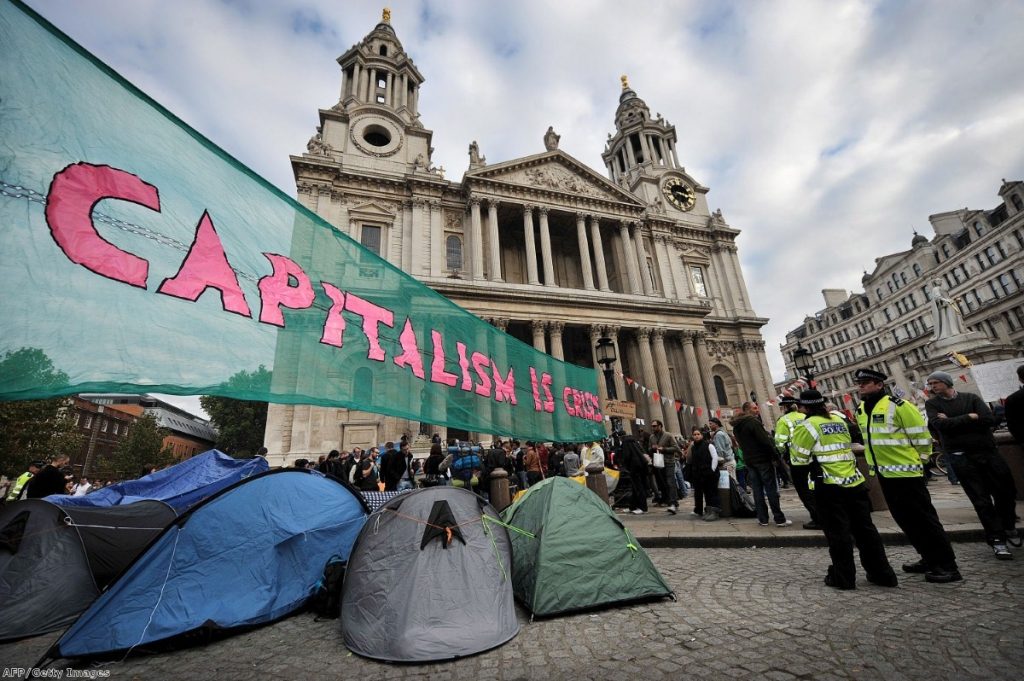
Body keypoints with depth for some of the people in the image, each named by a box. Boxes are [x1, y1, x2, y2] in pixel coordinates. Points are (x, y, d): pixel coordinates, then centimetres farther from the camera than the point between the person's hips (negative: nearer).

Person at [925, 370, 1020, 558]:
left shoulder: (971, 398, 5)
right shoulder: (932, 403, 2)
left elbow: (989, 419, -8)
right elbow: (939, 425, -13)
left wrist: (953, 422, -11)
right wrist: (970, 417, -8)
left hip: (987, 451, 2)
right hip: (961, 456, -2)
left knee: (1006, 492, 11)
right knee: (982, 500, -1)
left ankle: (1009, 527, 36)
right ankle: (997, 540, 8)